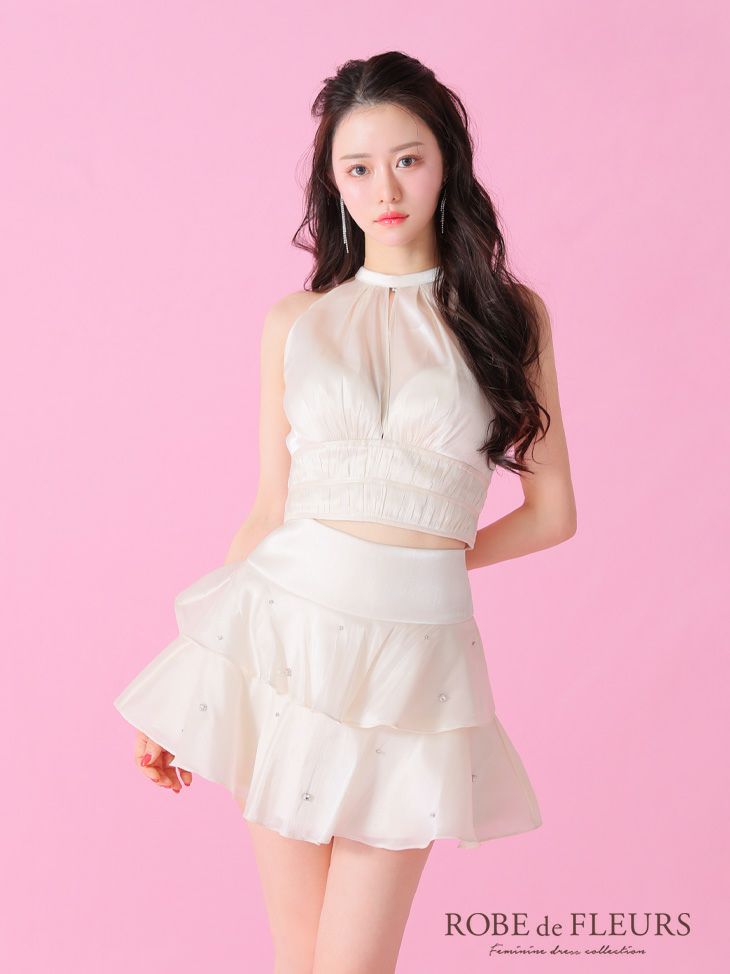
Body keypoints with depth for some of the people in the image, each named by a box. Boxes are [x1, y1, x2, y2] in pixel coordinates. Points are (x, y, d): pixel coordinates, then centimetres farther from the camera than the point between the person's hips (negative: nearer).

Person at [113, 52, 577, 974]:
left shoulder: (509, 315, 3)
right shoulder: (294, 322, 7)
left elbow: (552, 510, 7)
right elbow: (270, 506, 9)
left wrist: (426, 557, 7)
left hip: (413, 649, -1)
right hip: (282, 631, 2)